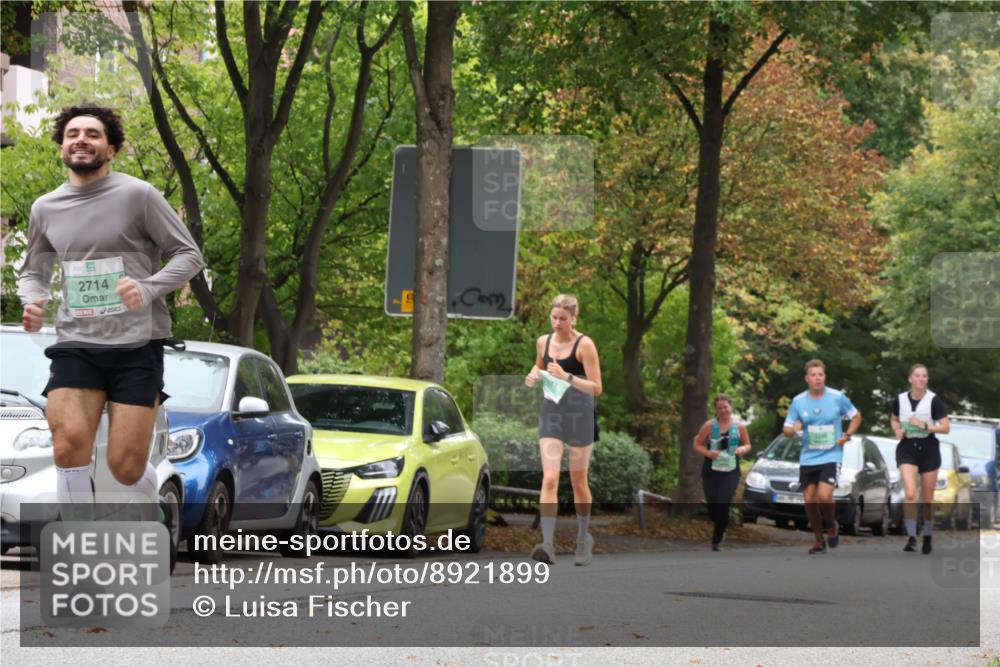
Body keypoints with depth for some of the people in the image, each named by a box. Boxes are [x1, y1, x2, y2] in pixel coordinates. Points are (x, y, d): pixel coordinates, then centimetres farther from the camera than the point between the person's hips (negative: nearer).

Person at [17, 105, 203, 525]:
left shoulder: (138, 196, -4)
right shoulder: (45, 208, 10)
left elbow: (189, 255, -1)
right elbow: (34, 272, 24)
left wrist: (148, 288, -19)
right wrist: (31, 302, 0)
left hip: (137, 345, -3)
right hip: (75, 344, 3)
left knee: (126, 465, -8)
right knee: (69, 443, -21)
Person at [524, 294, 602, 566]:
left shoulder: (584, 345, -9)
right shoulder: (543, 342, 5)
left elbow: (596, 388, -12)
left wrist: (567, 377, -25)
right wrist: (534, 375, 3)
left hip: (579, 415, -3)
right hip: (551, 413, 3)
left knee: (578, 481, 9)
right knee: (549, 479, -12)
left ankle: (583, 538, 29)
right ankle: (547, 543, -20)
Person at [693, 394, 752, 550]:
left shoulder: (739, 427, 5)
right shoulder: (709, 426, 0)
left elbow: (747, 445, 16)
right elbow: (697, 445, 3)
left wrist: (742, 449, -8)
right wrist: (708, 453, -15)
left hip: (731, 472, 0)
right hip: (711, 471, 0)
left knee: (723, 505, -14)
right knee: (712, 507, 3)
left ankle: (717, 541, -1)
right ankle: (721, 530, 36)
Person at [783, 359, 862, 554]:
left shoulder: (837, 397, -4)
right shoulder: (798, 401, 1)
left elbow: (856, 417, 10)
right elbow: (786, 430, 7)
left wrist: (847, 435, -6)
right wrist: (793, 429, -17)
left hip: (831, 456, -3)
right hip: (807, 458, 3)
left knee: (824, 496, -20)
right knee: (809, 500, 3)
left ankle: (831, 526, 10)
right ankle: (819, 540, 21)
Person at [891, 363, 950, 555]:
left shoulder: (933, 400, -7)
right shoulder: (900, 400, 0)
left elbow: (946, 427, -7)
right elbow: (894, 419, 19)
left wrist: (925, 426, -19)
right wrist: (897, 430, -2)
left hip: (928, 448, -1)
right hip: (907, 448, 1)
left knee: (928, 499, 8)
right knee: (910, 494, -18)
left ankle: (927, 537, 26)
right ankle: (911, 537, -14)